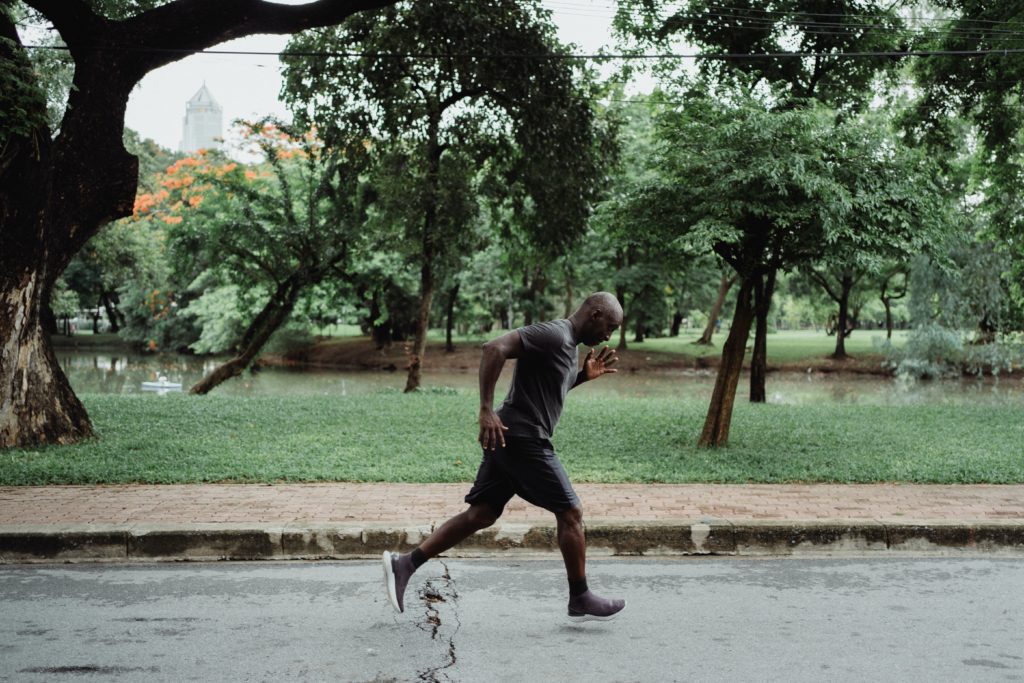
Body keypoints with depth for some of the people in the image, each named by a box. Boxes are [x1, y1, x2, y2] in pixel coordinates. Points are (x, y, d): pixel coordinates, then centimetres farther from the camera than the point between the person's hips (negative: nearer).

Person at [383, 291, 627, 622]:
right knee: (570, 512, 0)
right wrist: (486, 409, -28)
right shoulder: (553, 334, -14)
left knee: (481, 514, 9)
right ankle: (580, 600, 13)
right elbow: (495, 348, -25)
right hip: (522, 438, -10)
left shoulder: (569, 345, 18)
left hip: (507, 439, 10)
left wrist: (584, 376, 16)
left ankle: (405, 564, 8)